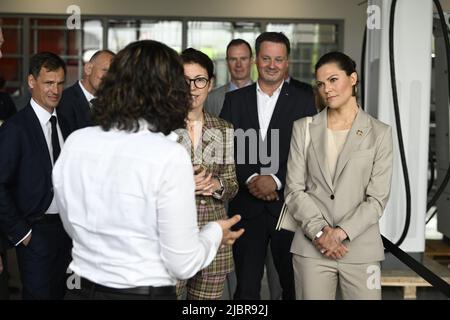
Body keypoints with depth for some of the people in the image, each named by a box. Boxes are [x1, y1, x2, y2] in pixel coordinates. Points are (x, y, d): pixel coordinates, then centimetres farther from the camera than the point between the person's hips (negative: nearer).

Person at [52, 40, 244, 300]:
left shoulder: (75, 143, -5)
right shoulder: (169, 155, -20)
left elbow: (75, 227, 10)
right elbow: (181, 264, -16)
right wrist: (215, 233, 3)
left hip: (83, 289, 5)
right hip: (146, 292, -4)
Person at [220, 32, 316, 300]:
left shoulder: (303, 103, 3)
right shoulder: (235, 100, 8)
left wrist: (277, 180, -15)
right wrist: (250, 179, -12)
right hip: (247, 207, 1)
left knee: (294, 284, 10)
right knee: (246, 287, 6)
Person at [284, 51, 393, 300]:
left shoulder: (379, 133, 3)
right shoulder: (303, 128, 6)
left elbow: (377, 198, -2)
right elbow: (294, 189, 1)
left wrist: (341, 233, -12)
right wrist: (319, 232, -10)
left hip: (361, 248, 0)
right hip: (311, 246, 1)